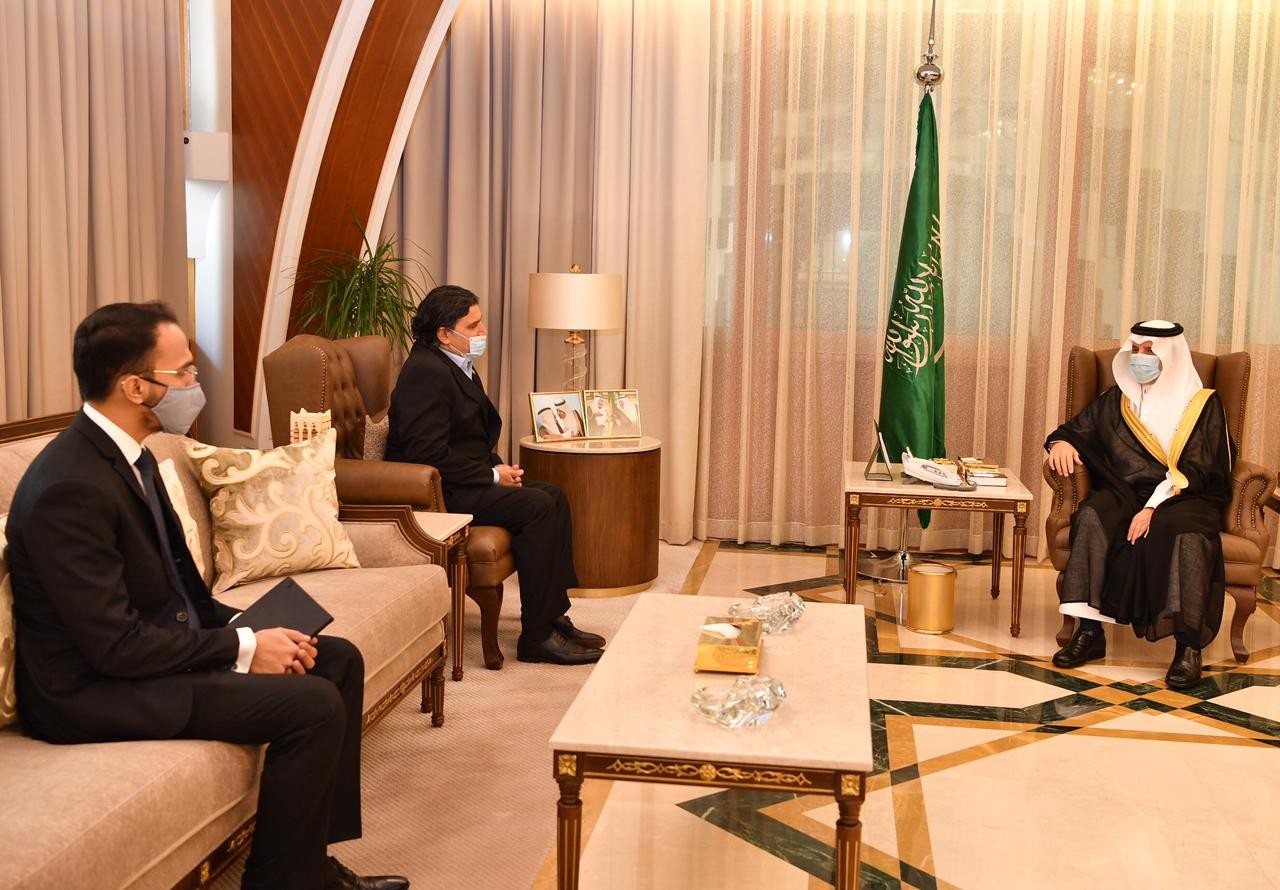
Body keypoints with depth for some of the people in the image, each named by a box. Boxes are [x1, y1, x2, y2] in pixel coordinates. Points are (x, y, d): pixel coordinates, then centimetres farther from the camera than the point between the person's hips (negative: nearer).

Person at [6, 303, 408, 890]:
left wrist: (250, 628, -2)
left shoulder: (125, 454, 6)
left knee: (337, 660, 8)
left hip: (153, 647, 10)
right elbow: (114, 644, -25)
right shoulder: (71, 488, -25)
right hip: (95, 688, -10)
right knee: (314, 705, -22)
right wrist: (243, 649, -18)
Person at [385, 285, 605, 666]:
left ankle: (554, 617, 6)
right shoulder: (426, 371, -19)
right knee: (538, 506, -21)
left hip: (463, 482, 11)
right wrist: (492, 476, -17)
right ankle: (536, 636, -15)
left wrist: (499, 467, 3)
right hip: (439, 493, -11)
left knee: (554, 496, 4)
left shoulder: (457, 365, 14)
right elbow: (428, 456, -26)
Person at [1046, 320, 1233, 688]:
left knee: (1185, 531, -37)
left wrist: (1153, 506, -22)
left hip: (1185, 498, -2)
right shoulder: (1116, 399, 15)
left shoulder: (1203, 405, 3)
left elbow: (1194, 471, -8)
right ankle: (1090, 630, -32)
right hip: (1125, 492, 3)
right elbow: (1077, 429, 19)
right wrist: (1061, 442, -8)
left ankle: (1188, 645, -35)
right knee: (1093, 517, -31)